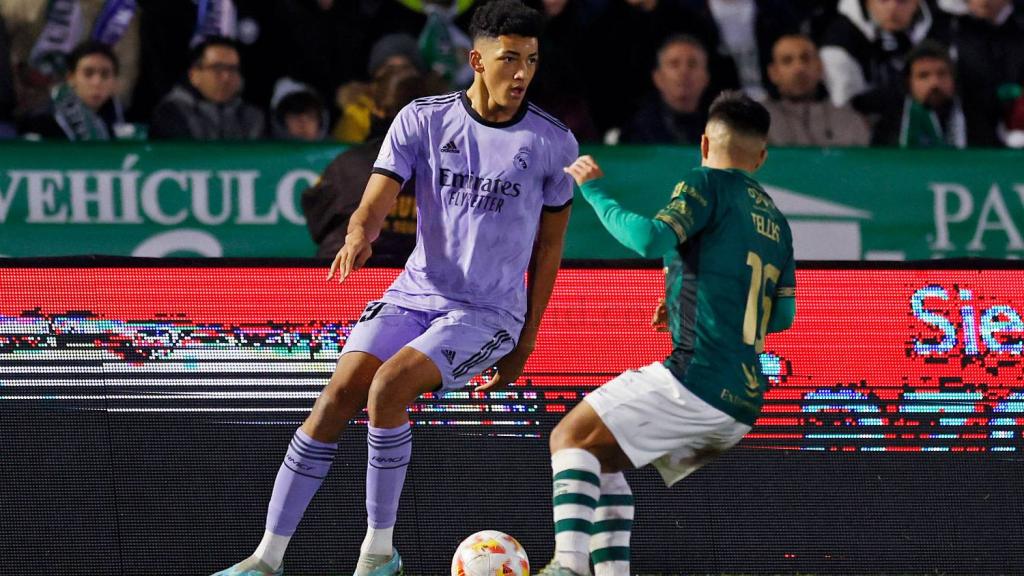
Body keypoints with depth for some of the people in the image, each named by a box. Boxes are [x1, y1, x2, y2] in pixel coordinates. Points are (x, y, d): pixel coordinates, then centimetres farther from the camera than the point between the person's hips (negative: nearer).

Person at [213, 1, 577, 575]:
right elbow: (376, 203, -7)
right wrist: (360, 235, -32)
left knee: (387, 388, -26)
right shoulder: (423, 119, -1)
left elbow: (548, 248, 5)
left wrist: (526, 341, 6)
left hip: (489, 313, -3)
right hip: (415, 295, 3)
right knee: (338, 395, -15)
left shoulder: (553, 142, -4)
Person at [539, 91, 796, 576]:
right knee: (601, 457, 20)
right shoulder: (776, 221, 20)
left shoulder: (710, 185, -2)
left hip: (696, 378, -8)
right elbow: (782, 315, 25)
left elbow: (651, 239, -17)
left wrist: (593, 192, -5)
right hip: (743, 404, 8)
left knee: (570, 439, -6)